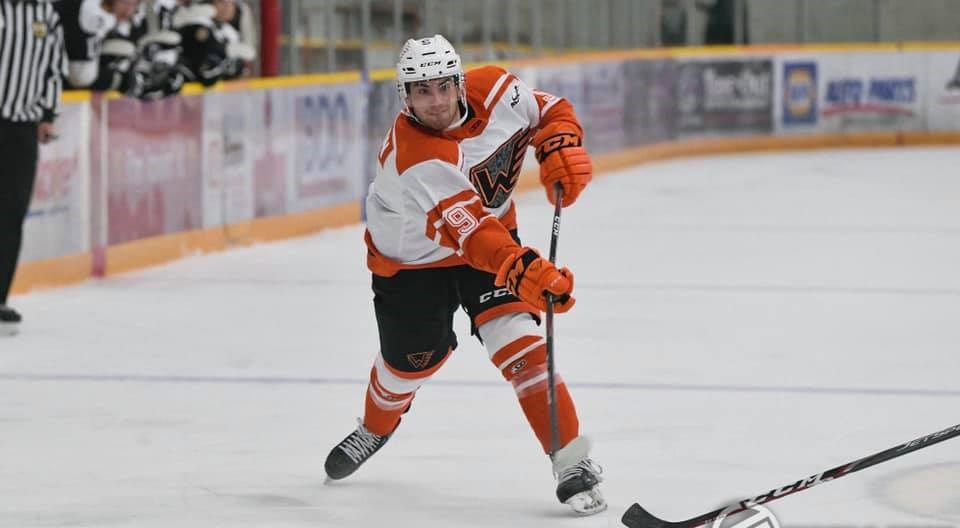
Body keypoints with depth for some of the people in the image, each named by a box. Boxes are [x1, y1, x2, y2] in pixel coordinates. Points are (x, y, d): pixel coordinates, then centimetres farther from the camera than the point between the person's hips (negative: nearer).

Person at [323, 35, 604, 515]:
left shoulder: (494, 89, -21)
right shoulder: (413, 155, -37)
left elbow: (551, 112, 0)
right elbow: (469, 231, -46)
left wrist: (561, 149, -21)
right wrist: (522, 270, -60)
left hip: (491, 230, 3)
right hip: (412, 257, -3)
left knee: (517, 339, -17)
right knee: (412, 361, 12)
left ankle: (573, 464, -16)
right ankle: (376, 428, 49)